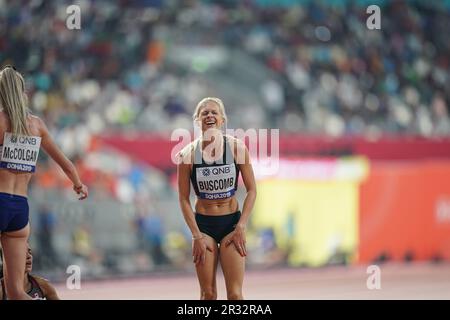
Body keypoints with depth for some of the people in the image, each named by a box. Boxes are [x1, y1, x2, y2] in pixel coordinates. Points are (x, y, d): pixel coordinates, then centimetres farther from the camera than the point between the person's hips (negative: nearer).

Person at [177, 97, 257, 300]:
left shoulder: (237, 148, -7)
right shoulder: (188, 154, -7)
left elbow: (251, 190, -2)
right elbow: (184, 199, -2)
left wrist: (241, 227, -8)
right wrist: (196, 235, -7)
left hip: (231, 222, 0)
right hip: (203, 223, 0)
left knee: (235, 294, -5)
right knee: (208, 294, 3)